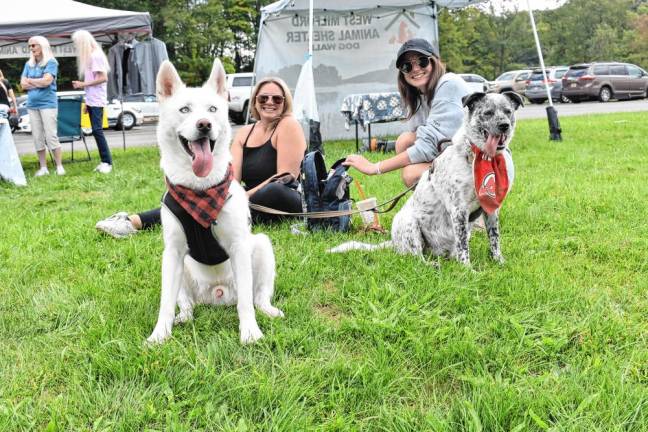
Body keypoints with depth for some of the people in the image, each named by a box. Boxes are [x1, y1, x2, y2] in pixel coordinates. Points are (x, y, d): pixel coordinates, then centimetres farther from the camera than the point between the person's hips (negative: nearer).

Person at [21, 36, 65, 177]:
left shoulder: (51, 62, -3)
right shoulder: (28, 64, 13)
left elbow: (46, 81, -15)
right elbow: (23, 84, 6)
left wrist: (30, 80, 0)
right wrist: (39, 83, -7)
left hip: (48, 103, -6)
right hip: (32, 104, 6)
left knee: (51, 136, -7)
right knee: (37, 137, 5)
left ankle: (59, 166, -1)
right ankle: (43, 167, 10)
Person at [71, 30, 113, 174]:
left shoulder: (96, 55, -11)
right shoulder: (88, 56, 16)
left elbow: (103, 78, -17)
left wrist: (83, 84, -13)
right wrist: (87, 102, 14)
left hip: (97, 101, -9)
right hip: (91, 100, 9)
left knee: (97, 130, -12)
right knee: (96, 131, 6)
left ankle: (107, 162, -10)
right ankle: (104, 162, 8)